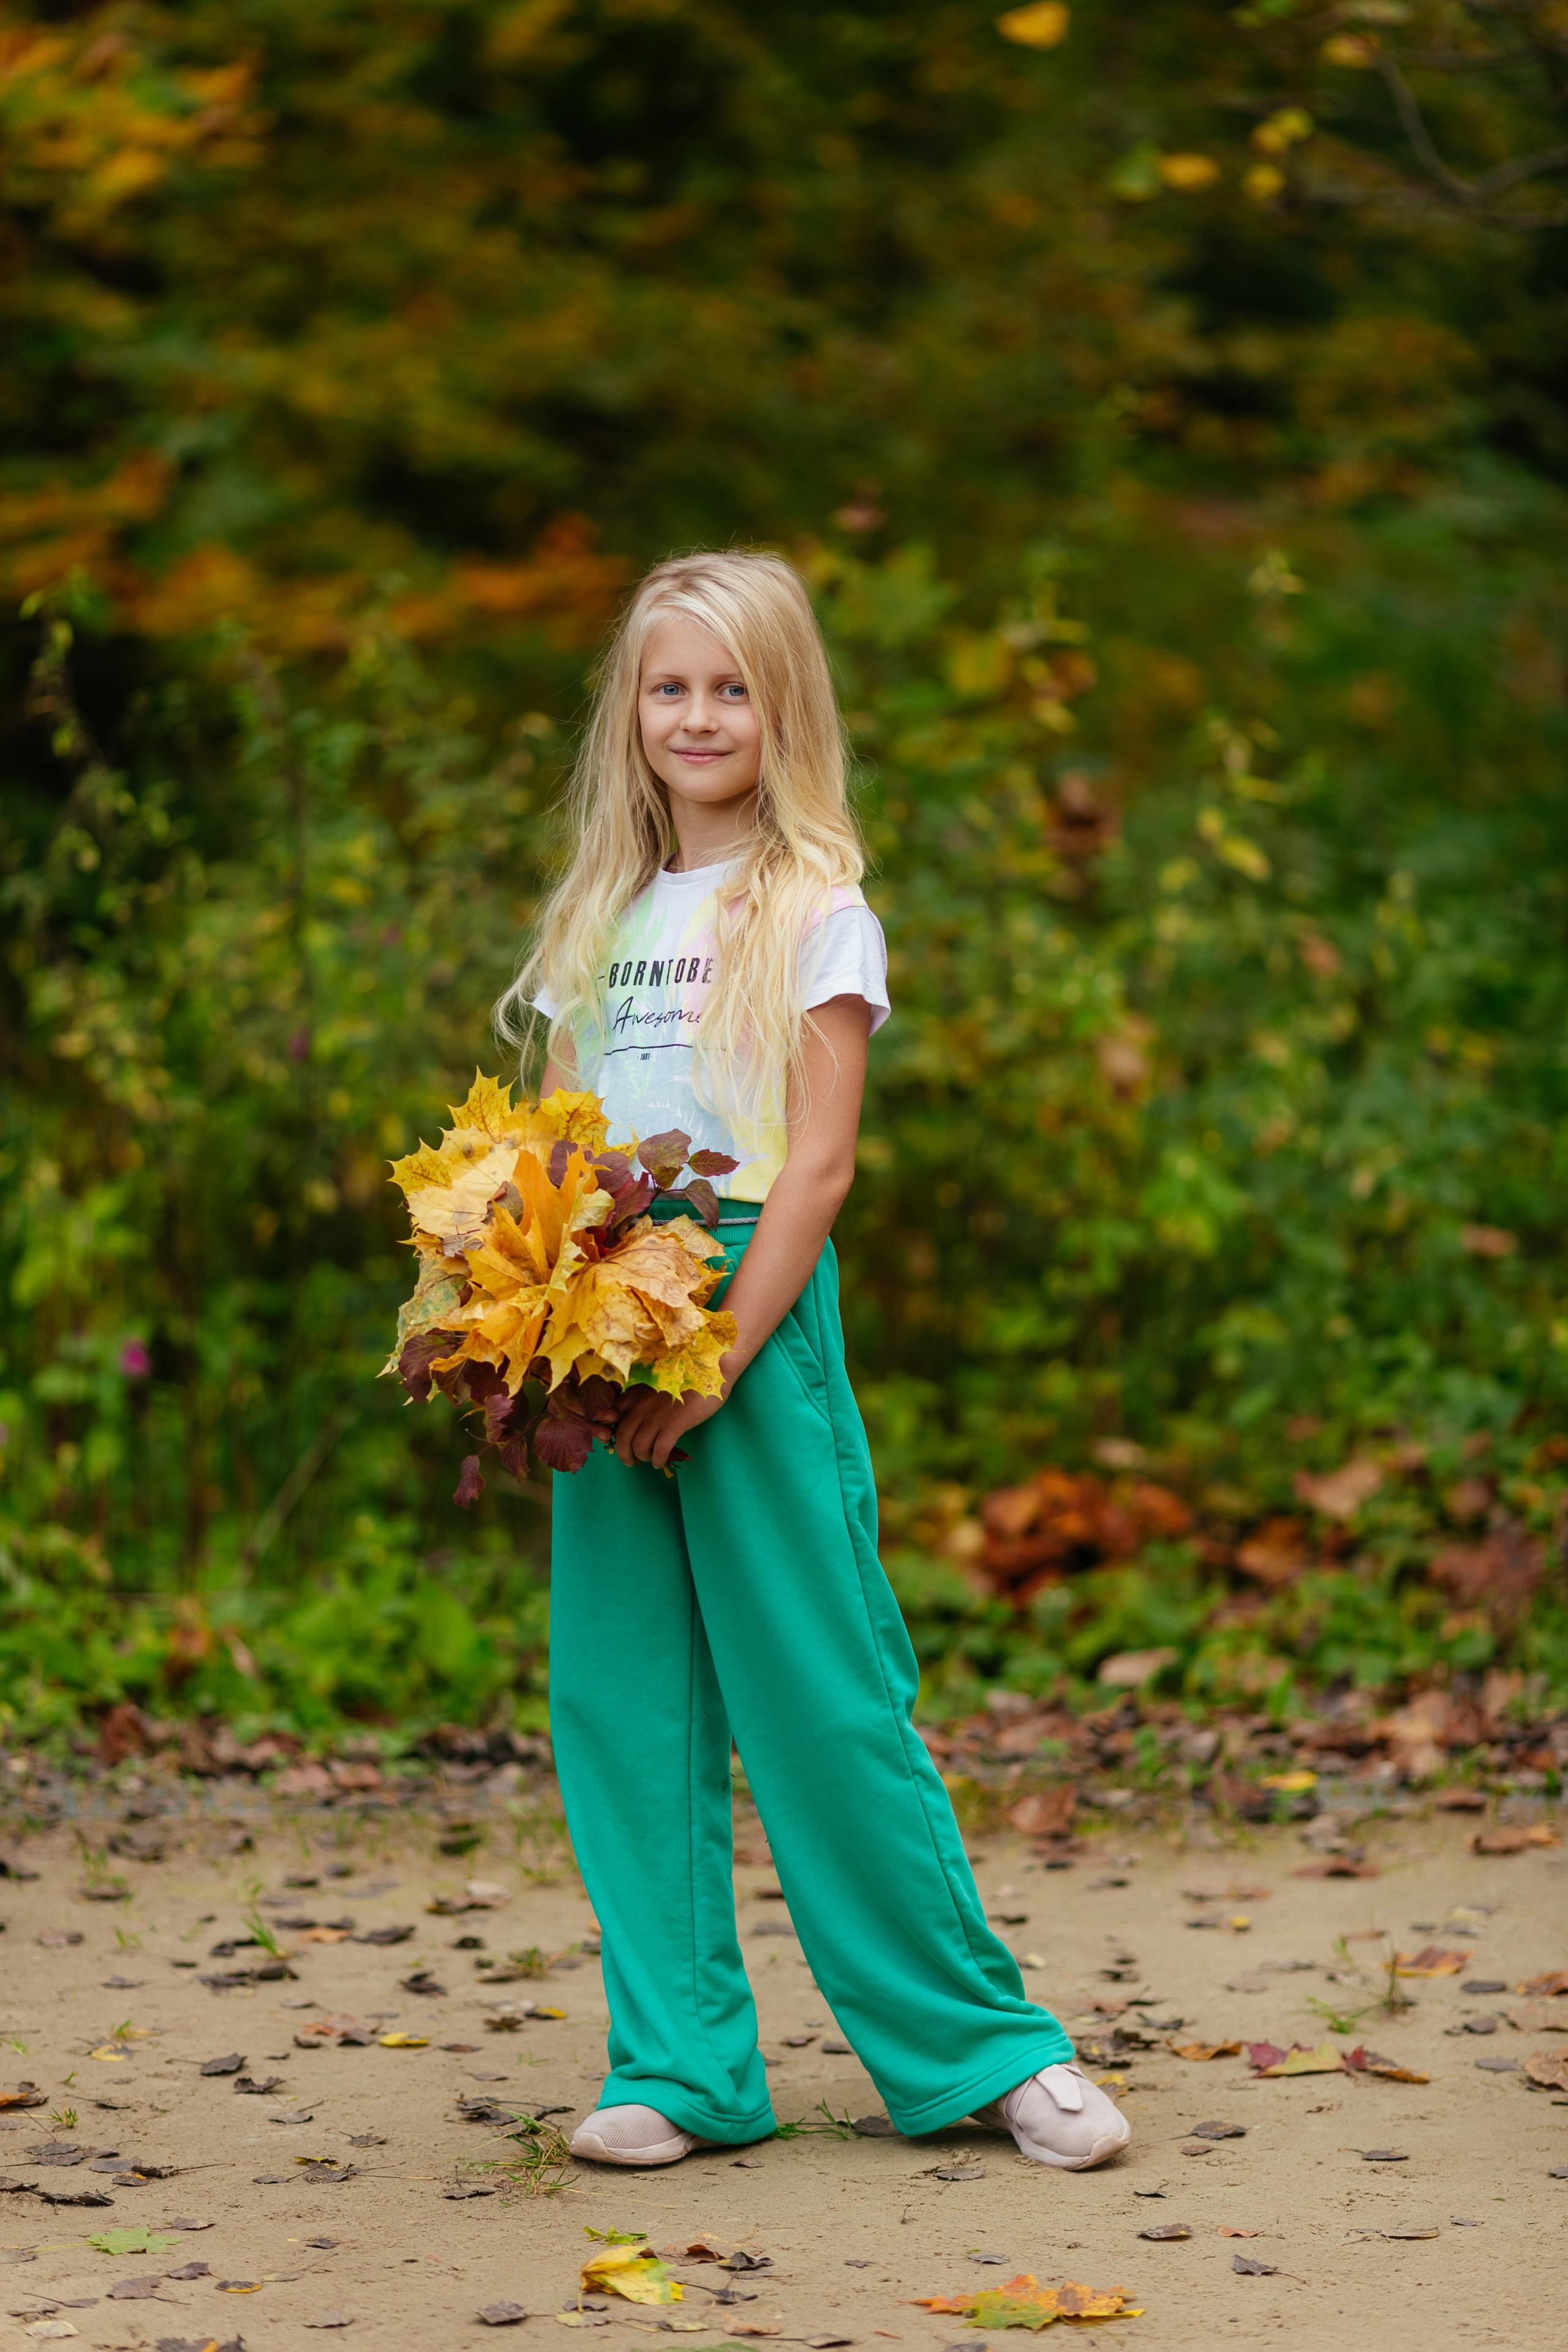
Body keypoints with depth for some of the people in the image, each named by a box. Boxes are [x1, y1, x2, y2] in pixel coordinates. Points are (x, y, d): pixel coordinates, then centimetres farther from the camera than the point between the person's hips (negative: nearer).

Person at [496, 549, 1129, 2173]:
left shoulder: (816, 912, 0)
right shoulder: (602, 918, 15)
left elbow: (817, 1166, -8)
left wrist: (717, 1356, -16)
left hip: (760, 1318, -5)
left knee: (821, 1698, -4)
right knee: (624, 1706, 3)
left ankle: (982, 2040, 8)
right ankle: (678, 2068, 10)